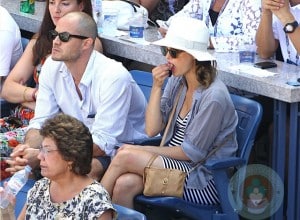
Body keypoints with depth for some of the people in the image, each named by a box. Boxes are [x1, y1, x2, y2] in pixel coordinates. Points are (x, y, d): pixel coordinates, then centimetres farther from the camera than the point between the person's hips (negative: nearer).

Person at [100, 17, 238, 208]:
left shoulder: (213, 97, -18)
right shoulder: (177, 82, 4)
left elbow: (191, 153, -14)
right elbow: (152, 130, 2)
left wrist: (141, 150, -8)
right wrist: (157, 87, -9)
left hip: (205, 181, -6)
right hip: (174, 163, 6)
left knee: (125, 156, -21)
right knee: (124, 184, -24)